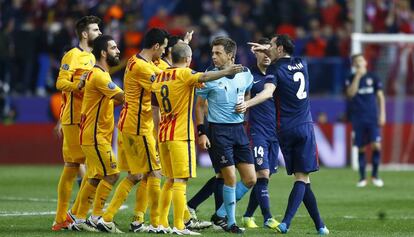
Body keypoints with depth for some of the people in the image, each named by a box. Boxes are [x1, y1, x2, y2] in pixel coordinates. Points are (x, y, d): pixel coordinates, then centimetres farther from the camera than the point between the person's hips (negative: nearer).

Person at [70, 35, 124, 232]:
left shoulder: (99, 74, 17)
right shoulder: (99, 76, -17)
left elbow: (114, 101, 21)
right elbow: (123, 97, -22)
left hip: (98, 135, 10)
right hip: (95, 136, -10)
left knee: (95, 177, 11)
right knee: (111, 173, -11)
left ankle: (80, 219, 14)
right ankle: (96, 217, -7)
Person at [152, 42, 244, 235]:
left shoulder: (159, 78, 13)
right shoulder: (184, 74, -9)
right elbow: (204, 77, -29)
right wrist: (226, 72, -39)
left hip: (163, 133, 8)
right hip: (181, 135, -8)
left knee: (170, 180, 17)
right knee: (181, 181, -8)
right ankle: (179, 226, -12)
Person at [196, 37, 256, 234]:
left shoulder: (245, 75, 4)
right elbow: (200, 105, 3)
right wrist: (201, 132, -4)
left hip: (238, 129, 5)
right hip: (218, 130, -5)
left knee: (250, 180, 1)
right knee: (230, 177, -9)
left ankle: (220, 215, 16)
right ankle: (230, 222, 7)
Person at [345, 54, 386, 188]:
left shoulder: (373, 78, 6)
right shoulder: (351, 79, 5)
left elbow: (380, 96, 8)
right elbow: (351, 93, -13)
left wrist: (382, 114, 0)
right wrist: (357, 76, -16)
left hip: (373, 118, 0)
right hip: (358, 119, 0)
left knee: (376, 145, -13)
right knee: (361, 148, 3)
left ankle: (375, 175, 1)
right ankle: (362, 178, 12)